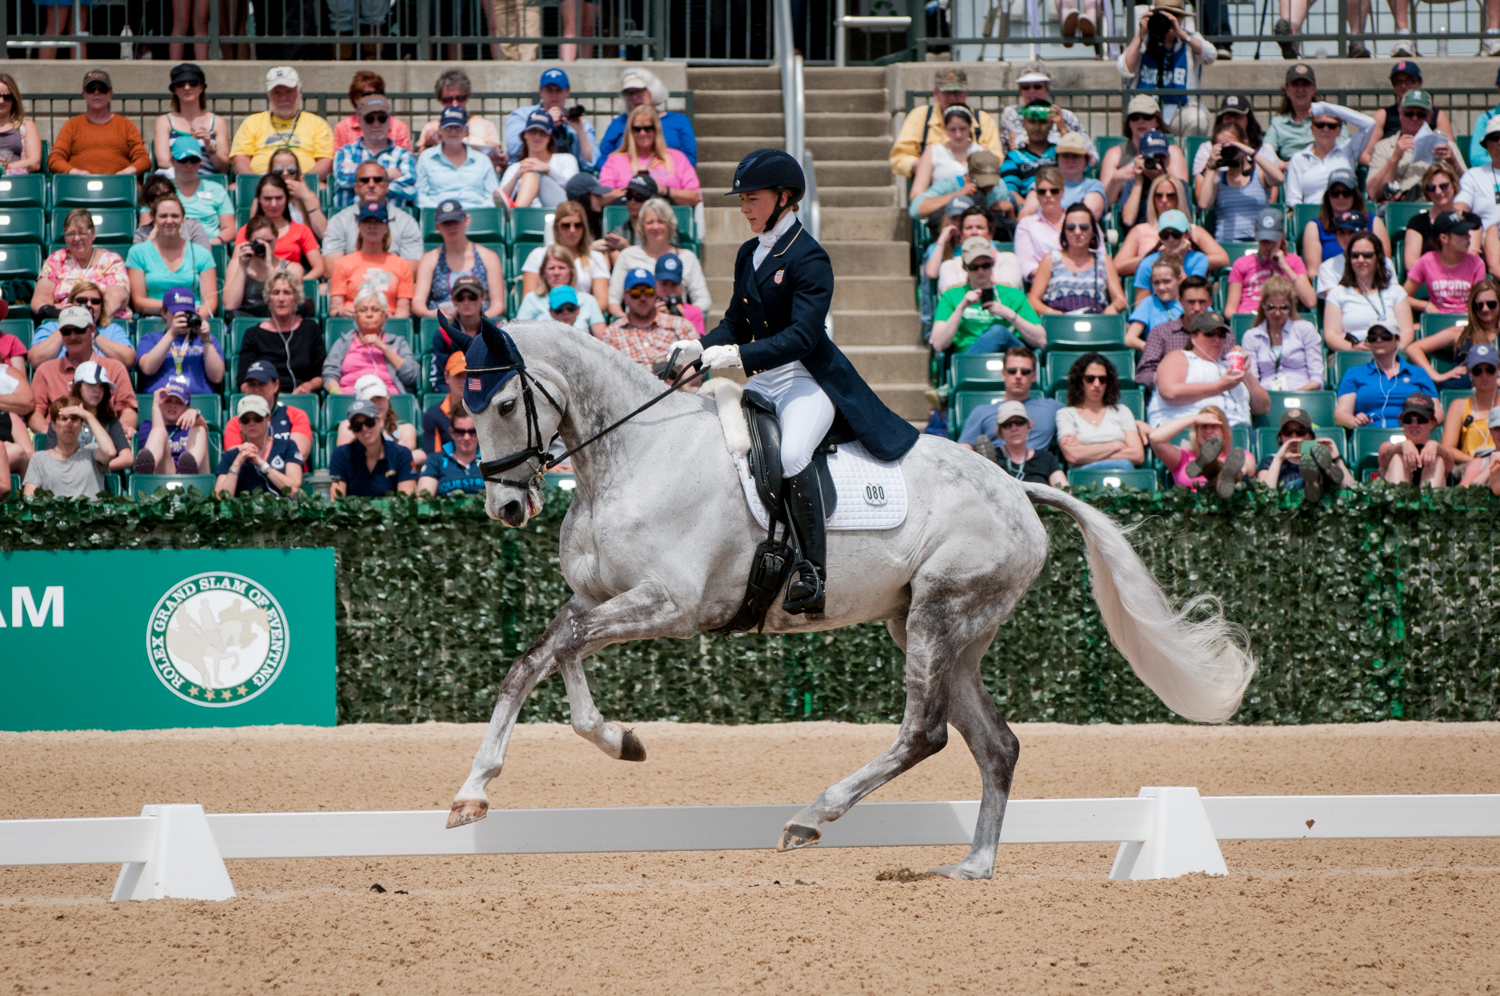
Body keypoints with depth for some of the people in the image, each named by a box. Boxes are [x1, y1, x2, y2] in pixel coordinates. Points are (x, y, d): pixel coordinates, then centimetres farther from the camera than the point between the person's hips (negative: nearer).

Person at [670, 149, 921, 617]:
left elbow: (802, 335, -21)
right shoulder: (748, 254, 14)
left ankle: (814, 572, -28)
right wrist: (699, 348, -2)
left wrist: (739, 355, -32)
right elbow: (736, 323, 18)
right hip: (761, 384, 9)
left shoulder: (809, 258, -12)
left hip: (807, 380, -9)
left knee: (792, 455, -33)